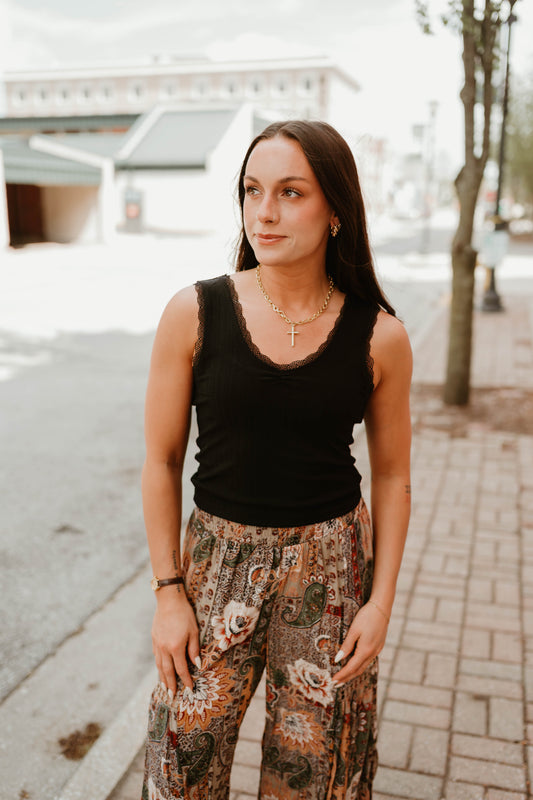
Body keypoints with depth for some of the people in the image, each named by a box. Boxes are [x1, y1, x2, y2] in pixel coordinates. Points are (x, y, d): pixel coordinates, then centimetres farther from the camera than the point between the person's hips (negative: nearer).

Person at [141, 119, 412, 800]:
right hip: (220, 556, 0)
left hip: (331, 560, 1)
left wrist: (381, 602, -1)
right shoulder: (194, 314, -9)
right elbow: (161, 462, -3)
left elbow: (392, 477, 2)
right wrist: (169, 591, -3)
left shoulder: (379, 337, -8)